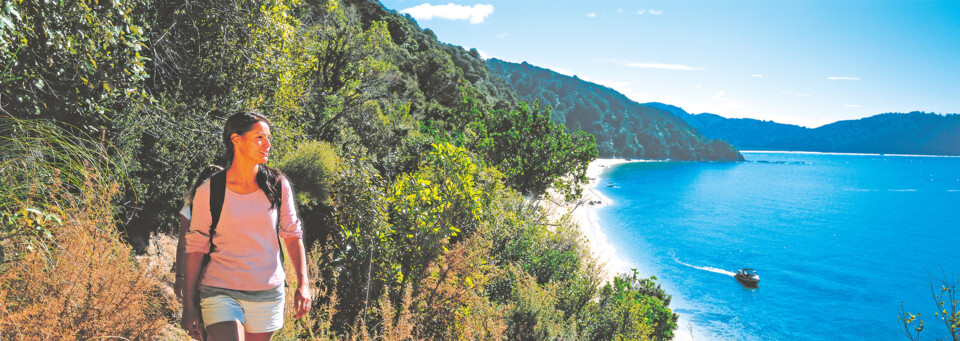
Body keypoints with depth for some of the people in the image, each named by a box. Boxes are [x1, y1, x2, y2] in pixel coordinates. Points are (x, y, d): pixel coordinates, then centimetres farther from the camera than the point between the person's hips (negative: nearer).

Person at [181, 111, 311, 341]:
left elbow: (292, 235, 3)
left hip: (269, 295, 3)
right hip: (221, 293, -2)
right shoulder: (208, 192, -7)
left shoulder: (278, 186, -1)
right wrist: (189, 305, -1)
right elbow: (195, 248, -2)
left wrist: (303, 284, -6)